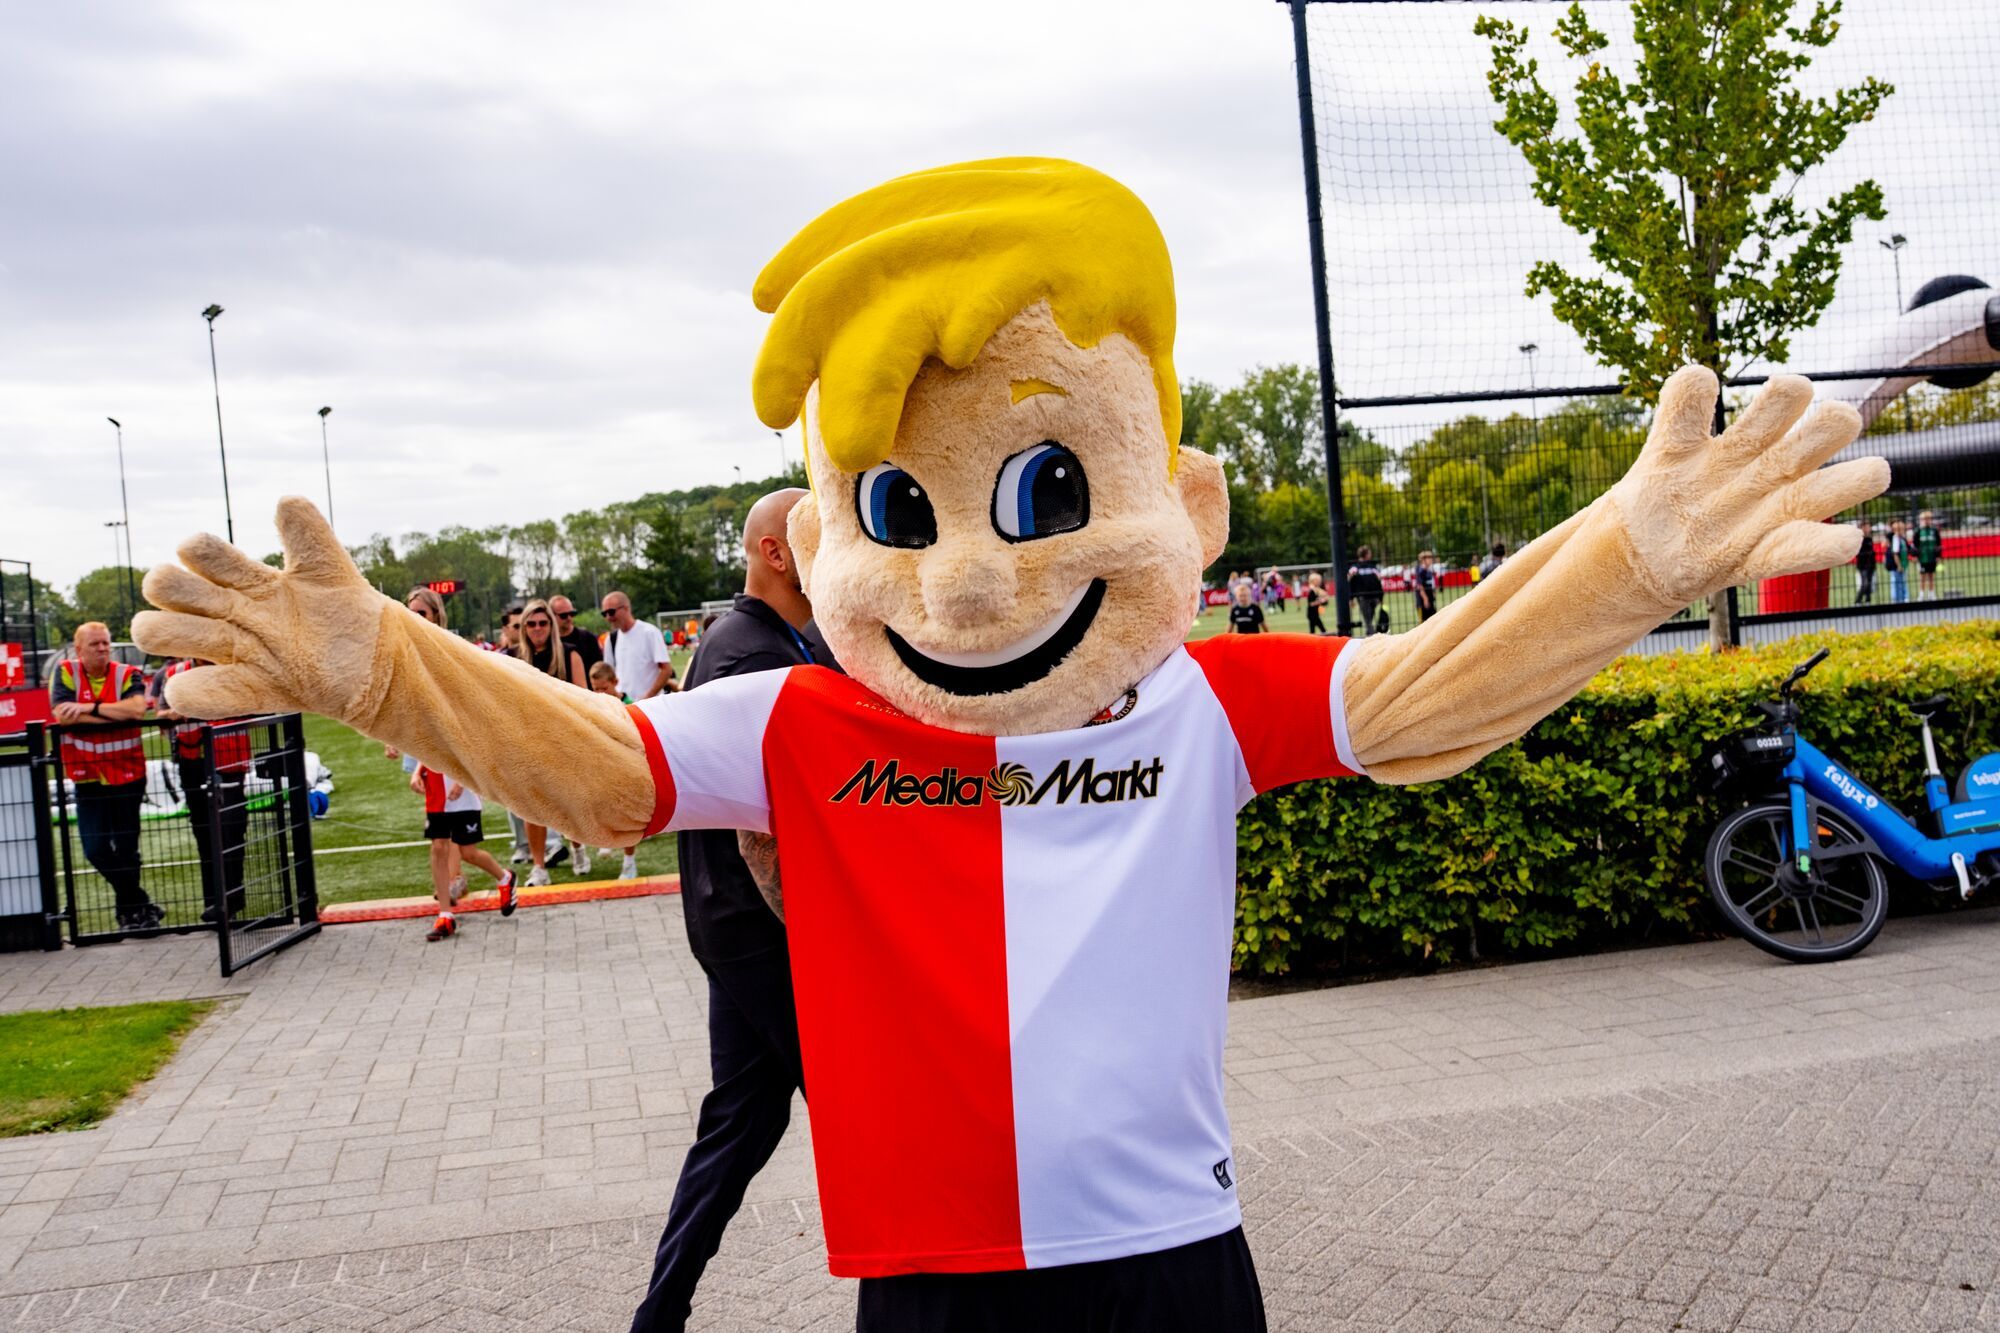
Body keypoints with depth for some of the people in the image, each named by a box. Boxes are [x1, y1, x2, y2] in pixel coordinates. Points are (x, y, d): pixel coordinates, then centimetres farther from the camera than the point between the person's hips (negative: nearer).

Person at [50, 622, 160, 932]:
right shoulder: (66, 672, 0)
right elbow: (61, 714, -15)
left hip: (127, 775, -1)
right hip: (87, 777, 1)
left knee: (126, 848, 5)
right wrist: (116, 714, -14)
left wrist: (91, 708, -19)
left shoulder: (128, 674, -4)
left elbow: (137, 709, -22)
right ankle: (140, 904, 10)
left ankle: (129, 910, 21)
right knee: (95, 849, -4)